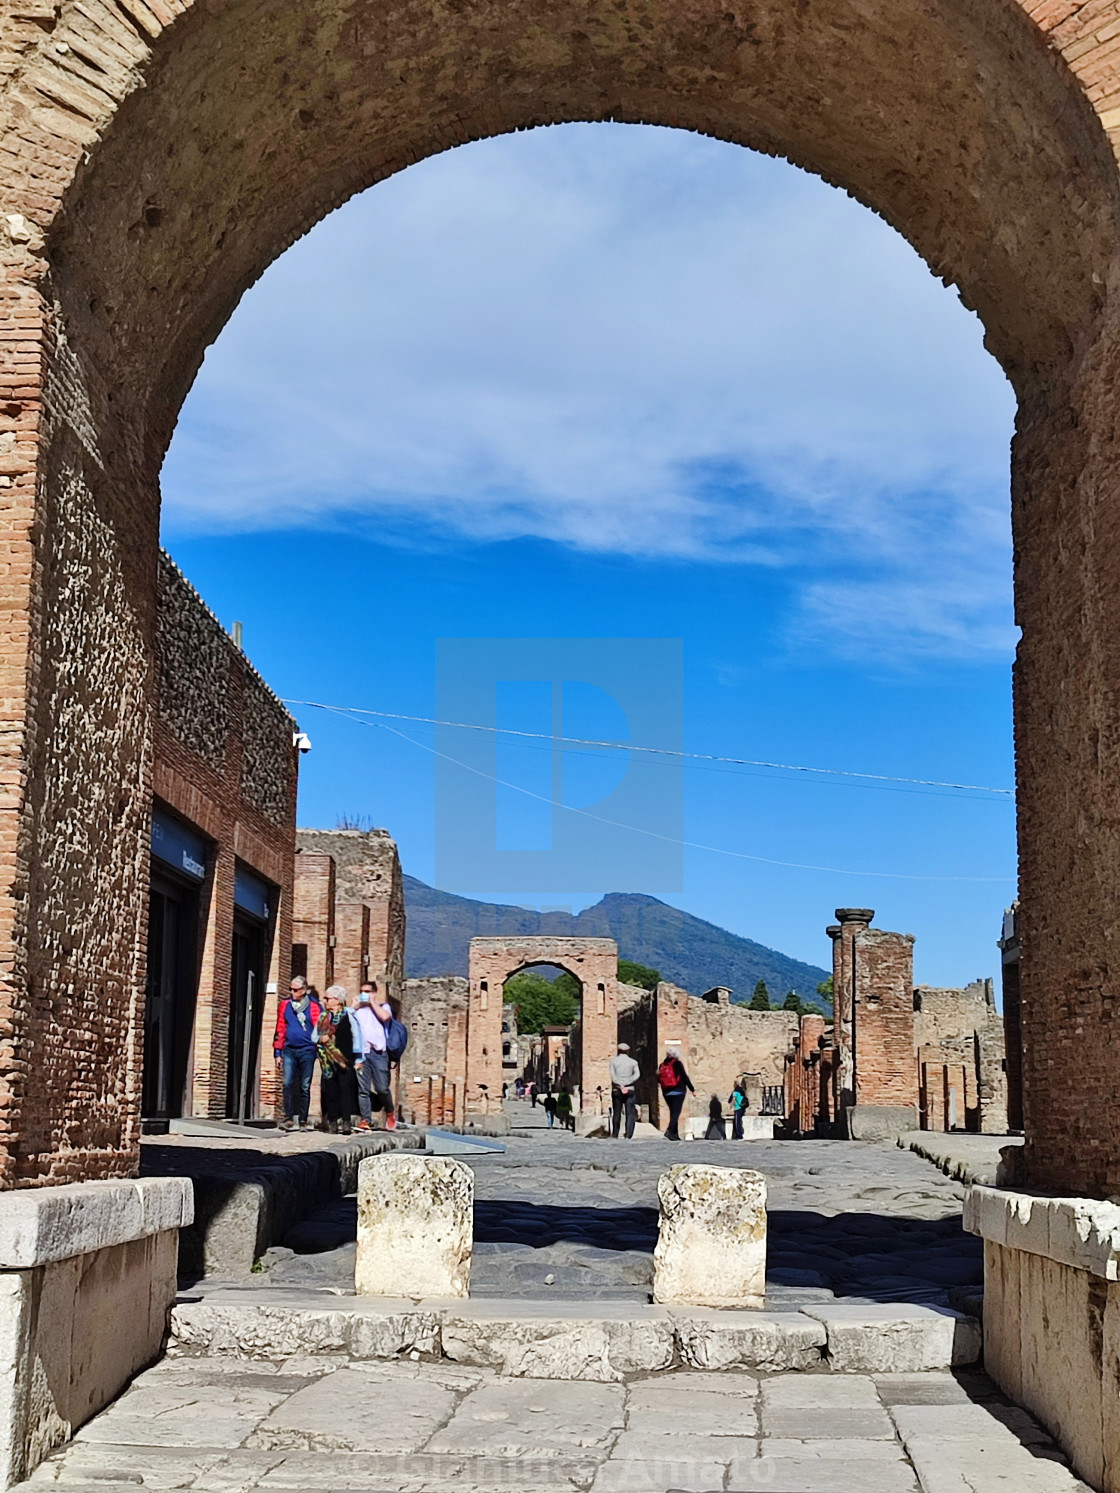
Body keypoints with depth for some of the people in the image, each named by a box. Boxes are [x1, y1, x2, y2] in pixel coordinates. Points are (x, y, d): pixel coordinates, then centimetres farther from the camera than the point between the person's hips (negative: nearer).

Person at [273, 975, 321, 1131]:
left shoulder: (314, 1006, 0)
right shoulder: (285, 1004, 8)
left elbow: (319, 1029, 4)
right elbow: (280, 1029, 11)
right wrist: (278, 1052, 9)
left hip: (307, 1051, -2)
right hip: (289, 1050, 2)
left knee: (304, 1087, 3)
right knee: (288, 1084, -8)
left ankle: (303, 1120, 9)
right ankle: (289, 1118, -6)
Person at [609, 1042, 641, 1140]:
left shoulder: (614, 1061, 3)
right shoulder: (633, 1062, 5)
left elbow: (613, 1075, -10)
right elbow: (637, 1075, -8)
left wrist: (619, 1085, -14)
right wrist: (627, 1082, -13)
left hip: (616, 1090, 1)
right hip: (629, 1090, -1)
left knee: (616, 1113, 10)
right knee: (630, 1113, -1)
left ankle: (615, 1135, 14)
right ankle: (629, 1135, -11)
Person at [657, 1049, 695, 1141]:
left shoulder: (662, 1065, 7)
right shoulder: (677, 1064, -6)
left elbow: (659, 1079, 9)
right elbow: (684, 1077, -8)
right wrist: (692, 1089, -2)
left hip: (666, 1093, 5)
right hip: (678, 1092, -5)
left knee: (673, 1112, 14)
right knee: (676, 1112, -7)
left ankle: (675, 1134, 12)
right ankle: (669, 1131, -26)